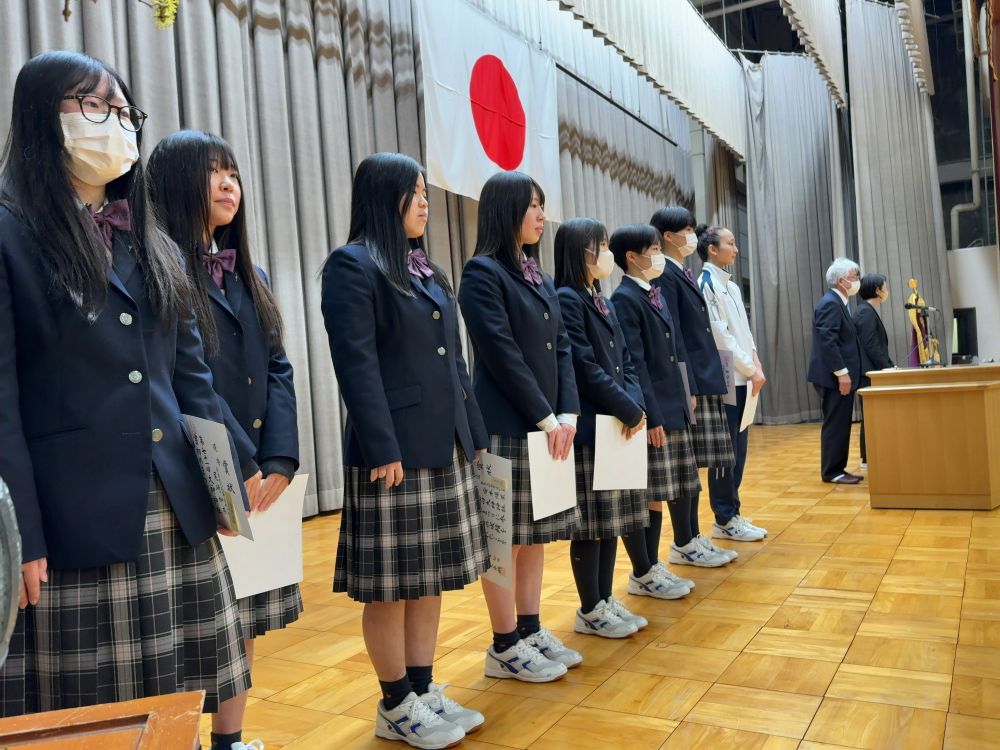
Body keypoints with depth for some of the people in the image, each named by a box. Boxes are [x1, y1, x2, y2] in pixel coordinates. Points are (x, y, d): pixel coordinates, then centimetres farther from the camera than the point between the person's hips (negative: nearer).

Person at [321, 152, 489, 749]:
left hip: (444, 445, 8)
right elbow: (357, 363, -15)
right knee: (391, 585, 3)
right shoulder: (353, 264, -6)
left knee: (431, 576, 13)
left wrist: (473, 432, 14)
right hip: (395, 449, -8)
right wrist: (382, 448, -19)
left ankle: (424, 690, 26)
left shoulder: (427, 270, 18)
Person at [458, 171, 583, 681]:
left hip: (549, 425, 8)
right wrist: (545, 416, -15)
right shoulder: (483, 272, -8)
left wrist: (567, 413, -2)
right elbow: (502, 353, -15)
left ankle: (531, 630, 26)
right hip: (506, 426, -8)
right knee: (505, 537, 2)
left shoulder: (539, 277, 16)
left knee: (536, 533, 13)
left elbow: (561, 347, 11)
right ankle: (505, 647, 14)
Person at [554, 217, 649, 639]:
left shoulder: (603, 302, 16)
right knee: (590, 524, 1)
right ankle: (590, 611, 13)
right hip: (589, 428, -9)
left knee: (613, 519, 14)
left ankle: (606, 600, 25)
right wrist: (629, 411, -14)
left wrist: (634, 405, -4)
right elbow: (585, 367, -18)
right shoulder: (566, 300, -11)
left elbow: (625, 362, 14)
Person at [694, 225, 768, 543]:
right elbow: (719, 334, -14)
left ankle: (731, 513, 18)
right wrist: (751, 370, -11)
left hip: (741, 377, 8)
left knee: (738, 448, 10)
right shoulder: (706, 283, -9)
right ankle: (724, 520, 6)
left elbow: (744, 331, 17)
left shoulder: (732, 286, 17)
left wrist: (756, 366, 2)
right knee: (725, 451, -3)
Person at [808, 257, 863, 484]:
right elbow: (827, 340, -23)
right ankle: (831, 472, 3)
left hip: (840, 375, 10)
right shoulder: (831, 303, -15)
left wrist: (845, 372, 18)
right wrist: (842, 373, -22)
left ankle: (837, 469, 19)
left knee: (840, 424, 13)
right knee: (835, 424, -4)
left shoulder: (837, 302, 17)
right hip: (835, 377, -10)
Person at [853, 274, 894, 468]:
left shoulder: (869, 311, 16)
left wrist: (890, 365, 11)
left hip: (874, 373, 10)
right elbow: (870, 345, -19)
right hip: (870, 374, -10)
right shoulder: (865, 312, -14)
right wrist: (887, 367, -15)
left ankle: (871, 457, 16)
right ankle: (869, 459, 0)